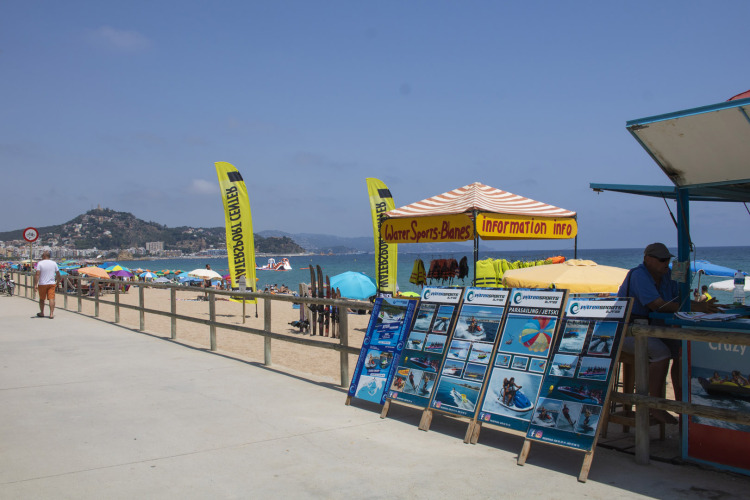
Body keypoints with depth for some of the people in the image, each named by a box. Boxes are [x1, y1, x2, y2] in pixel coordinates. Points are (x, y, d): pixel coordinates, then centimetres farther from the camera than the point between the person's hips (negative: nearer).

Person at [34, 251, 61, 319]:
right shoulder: (54, 263, 4)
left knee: (42, 299, 13)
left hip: (42, 284, -2)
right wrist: (57, 283, 19)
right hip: (52, 283, 2)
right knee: (51, 298, -2)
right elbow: (58, 274, 7)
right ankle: (51, 314, -9)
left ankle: (42, 313, 25)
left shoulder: (40, 263, -7)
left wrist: (35, 284, -14)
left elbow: (37, 274, -14)